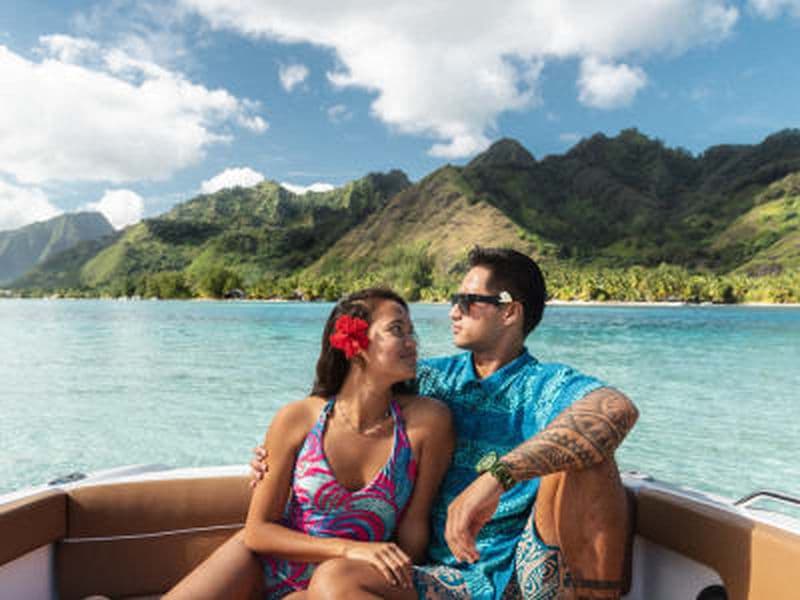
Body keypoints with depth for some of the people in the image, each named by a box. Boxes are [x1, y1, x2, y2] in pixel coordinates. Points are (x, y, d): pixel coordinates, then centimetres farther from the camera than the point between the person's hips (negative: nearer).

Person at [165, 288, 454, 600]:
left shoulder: (428, 421, -14)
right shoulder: (298, 419, -12)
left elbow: (414, 526, -4)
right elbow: (257, 530, -7)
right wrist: (349, 549, -18)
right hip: (267, 567, 1)